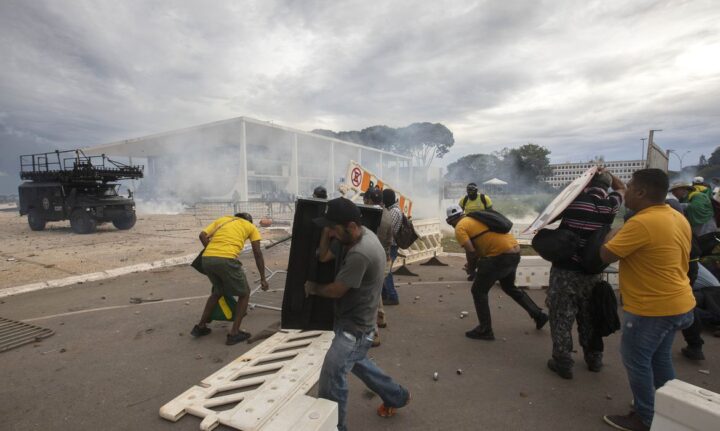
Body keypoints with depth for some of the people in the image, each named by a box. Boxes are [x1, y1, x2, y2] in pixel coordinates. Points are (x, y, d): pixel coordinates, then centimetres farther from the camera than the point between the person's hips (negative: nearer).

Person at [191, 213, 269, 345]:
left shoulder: (222, 219, 28)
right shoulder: (250, 226, 20)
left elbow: (202, 235, 13)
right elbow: (257, 253, 10)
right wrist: (263, 278, 12)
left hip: (207, 259, 5)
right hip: (226, 260, -5)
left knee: (217, 292, 31)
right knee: (244, 294, 16)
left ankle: (200, 326, 37)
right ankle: (234, 333, 14)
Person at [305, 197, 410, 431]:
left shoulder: (359, 254, -33)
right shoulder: (365, 233, -3)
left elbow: (336, 290, -20)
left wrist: (312, 287, -4)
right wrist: (329, 232, -5)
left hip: (354, 328, -11)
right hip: (354, 322, 11)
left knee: (331, 380, -1)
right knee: (357, 363, 29)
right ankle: (396, 396, 48)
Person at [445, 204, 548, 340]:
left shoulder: (460, 228, -4)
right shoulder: (476, 218, 23)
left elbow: (471, 251, -14)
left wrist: (470, 268, 4)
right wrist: (476, 263, 24)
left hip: (500, 255, -9)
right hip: (514, 251, 9)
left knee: (478, 291, 6)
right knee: (509, 287, 31)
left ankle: (485, 330, 12)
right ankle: (538, 314, 39)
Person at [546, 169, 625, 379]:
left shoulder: (574, 200, -9)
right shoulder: (610, 205, -2)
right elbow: (622, 188, 21)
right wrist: (606, 173, 17)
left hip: (564, 269, -3)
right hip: (592, 272, 4)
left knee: (562, 317, 5)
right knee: (590, 317, 20)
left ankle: (563, 362, 11)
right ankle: (594, 358, 34)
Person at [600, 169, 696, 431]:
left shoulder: (642, 223, -26)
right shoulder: (678, 218, 5)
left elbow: (604, 256, -21)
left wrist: (613, 234, -3)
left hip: (652, 308, -9)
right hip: (677, 303, 9)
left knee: (636, 360, 7)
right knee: (660, 357, 23)